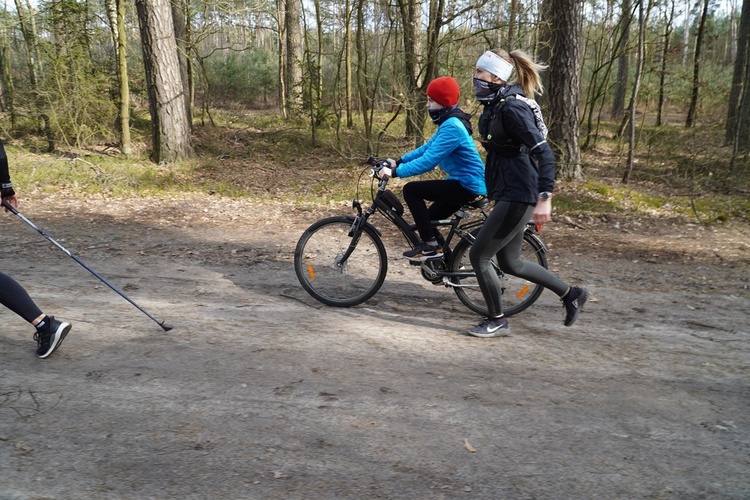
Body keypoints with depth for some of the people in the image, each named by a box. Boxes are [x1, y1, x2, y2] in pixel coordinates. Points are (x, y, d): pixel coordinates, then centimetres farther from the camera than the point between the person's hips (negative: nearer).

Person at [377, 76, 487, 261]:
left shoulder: (452, 126, -21)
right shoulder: (449, 122, 12)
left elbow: (428, 161, -27)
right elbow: (426, 148, 15)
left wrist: (395, 172, -25)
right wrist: (398, 161, 6)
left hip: (467, 186, -10)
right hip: (465, 183, 10)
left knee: (411, 190, -14)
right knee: (428, 219, 16)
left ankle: (430, 246, -8)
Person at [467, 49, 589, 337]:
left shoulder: (512, 107, -18)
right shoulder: (495, 104, 11)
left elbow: (544, 154, -23)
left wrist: (544, 199, -28)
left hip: (518, 196, -10)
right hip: (509, 193, 10)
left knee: (479, 256, -4)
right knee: (510, 263, 17)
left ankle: (497, 321, 14)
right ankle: (570, 294, 31)